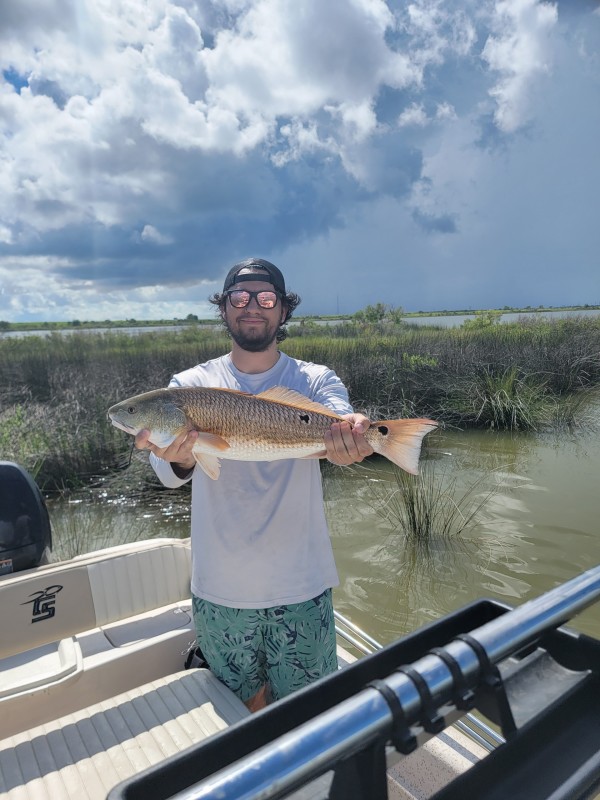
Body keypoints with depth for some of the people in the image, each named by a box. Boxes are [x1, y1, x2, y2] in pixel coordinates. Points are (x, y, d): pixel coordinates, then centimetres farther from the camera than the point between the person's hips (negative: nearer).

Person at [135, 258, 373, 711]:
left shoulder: (315, 380, -3)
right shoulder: (192, 384, -3)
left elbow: (341, 424, -23)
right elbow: (171, 472, -17)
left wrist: (349, 438, -46)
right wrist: (178, 457, -40)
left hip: (301, 587, -1)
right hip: (220, 588, 1)